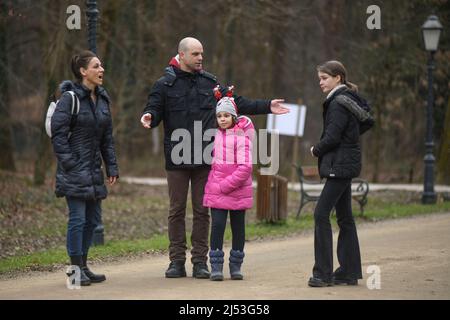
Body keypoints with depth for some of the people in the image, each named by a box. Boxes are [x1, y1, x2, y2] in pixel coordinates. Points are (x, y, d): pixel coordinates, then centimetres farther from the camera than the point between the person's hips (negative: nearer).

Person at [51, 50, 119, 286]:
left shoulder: (102, 99, 11)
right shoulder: (70, 98, -11)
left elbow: (107, 137, 15)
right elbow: (58, 132, -13)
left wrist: (112, 167, 10)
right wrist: (69, 163, -17)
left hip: (93, 169, 8)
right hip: (75, 170, -8)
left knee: (92, 219, 10)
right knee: (78, 218, -6)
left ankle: (83, 266, 20)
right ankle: (75, 269, 0)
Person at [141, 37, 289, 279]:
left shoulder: (210, 82, 12)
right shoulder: (165, 84, 2)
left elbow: (237, 103, 19)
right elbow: (154, 110, -3)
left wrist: (266, 106, 16)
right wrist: (149, 117, -28)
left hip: (204, 159, 3)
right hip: (177, 159, -2)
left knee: (202, 211, 4)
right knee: (177, 210, 3)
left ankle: (200, 261, 9)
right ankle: (177, 261, 8)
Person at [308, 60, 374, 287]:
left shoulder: (339, 103, -15)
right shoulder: (347, 99, 13)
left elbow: (332, 137, -21)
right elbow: (367, 122, 26)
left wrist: (316, 150, -4)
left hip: (340, 165, -10)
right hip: (346, 164, 10)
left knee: (321, 214, -12)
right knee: (344, 217, 12)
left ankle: (323, 273, -13)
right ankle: (349, 271, 15)